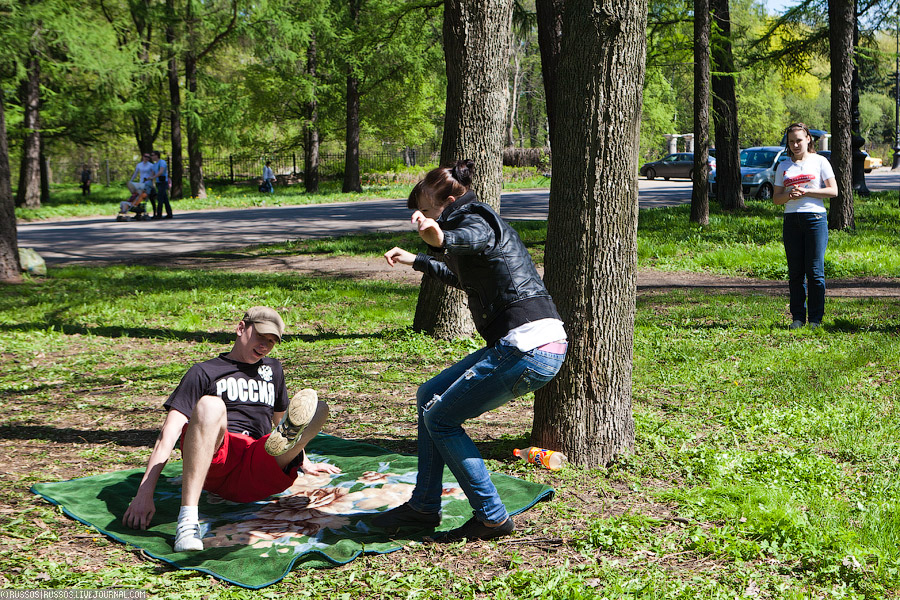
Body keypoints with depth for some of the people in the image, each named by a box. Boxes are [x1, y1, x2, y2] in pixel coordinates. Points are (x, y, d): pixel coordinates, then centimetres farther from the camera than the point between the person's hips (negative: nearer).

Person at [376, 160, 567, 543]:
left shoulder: (474, 218, -8)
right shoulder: (485, 222, 22)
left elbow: (473, 238, -36)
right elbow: (464, 278, 43)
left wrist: (442, 239, -59)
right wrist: (417, 262, 55)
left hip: (528, 349, -10)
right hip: (524, 344, 10)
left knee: (441, 418, -2)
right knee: (430, 396, 16)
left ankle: (492, 518, 4)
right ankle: (423, 507, 21)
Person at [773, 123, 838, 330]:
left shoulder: (819, 161, 5)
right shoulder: (783, 166, 14)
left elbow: (833, 191, -1)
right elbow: (776, 198, 12)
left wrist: (806, 191, -10)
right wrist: (789, 195, -9)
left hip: (815, 218, -3)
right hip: (791, 220, 3)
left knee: (815, 271, -5)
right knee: (795, 272, 3)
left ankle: (816, 318, 2)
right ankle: (798, 317, 9)